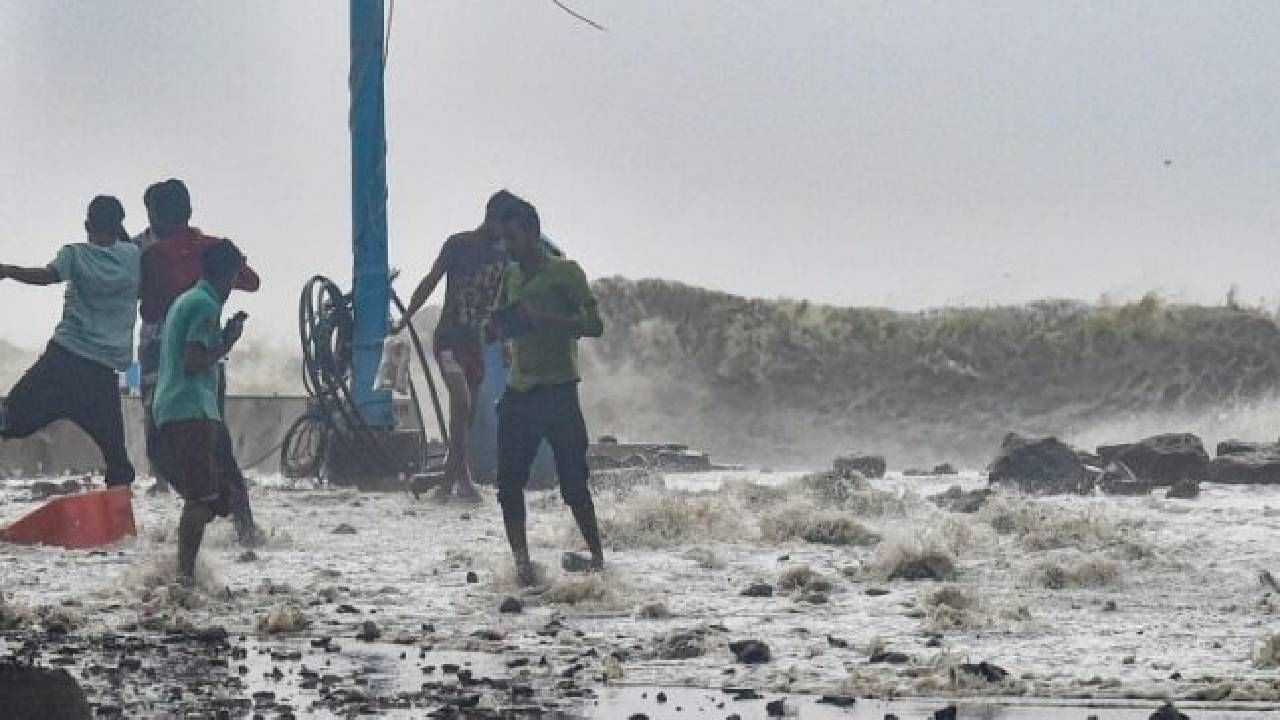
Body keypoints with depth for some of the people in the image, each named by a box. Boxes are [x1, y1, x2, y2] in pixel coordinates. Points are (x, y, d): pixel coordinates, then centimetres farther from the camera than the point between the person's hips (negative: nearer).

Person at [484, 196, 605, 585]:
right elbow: (495, 329, 26)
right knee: (509, 483, -2)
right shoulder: (511, 275, 15)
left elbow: (594, 325, -12)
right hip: (517, 392, 6)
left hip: (557, 392, -6)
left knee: (573, 482, -3)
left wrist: (542, 318, -21)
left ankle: (597, 557, 9)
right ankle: (521, 562, 0)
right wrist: (496, 326, 2)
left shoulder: (565, 273, -4)